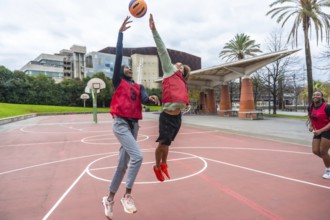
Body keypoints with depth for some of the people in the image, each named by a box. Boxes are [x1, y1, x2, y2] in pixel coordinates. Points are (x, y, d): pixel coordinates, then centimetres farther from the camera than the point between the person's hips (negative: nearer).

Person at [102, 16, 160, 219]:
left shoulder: (139, 87, 17)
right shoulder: (118, 81, 5)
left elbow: (144, 99, -3)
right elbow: (118, 56, -4)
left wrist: (151, 98, -26)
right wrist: (121, 33, -4)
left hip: (134, 125, 6)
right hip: (121, 124, -6)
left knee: (123, 164, 10)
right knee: (137, 156, -22)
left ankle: (109, 199, 26)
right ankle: (127, 195, -3)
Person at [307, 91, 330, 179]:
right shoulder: (310, 107, -1)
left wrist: (320, 130, -31)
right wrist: (311, 125, 2)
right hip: (318, 131, 6)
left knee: (323, 151, -7)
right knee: (315, 151, 1)